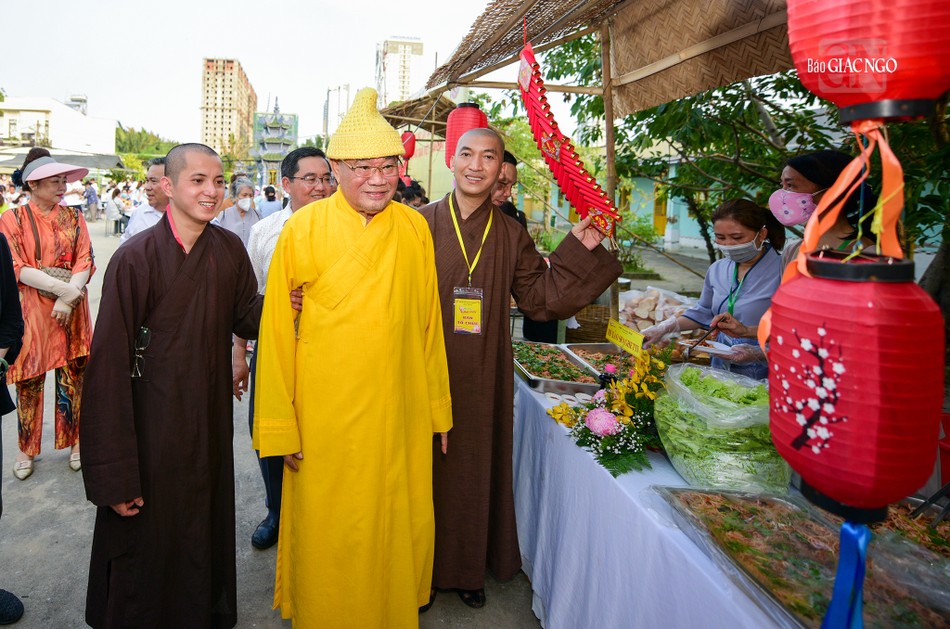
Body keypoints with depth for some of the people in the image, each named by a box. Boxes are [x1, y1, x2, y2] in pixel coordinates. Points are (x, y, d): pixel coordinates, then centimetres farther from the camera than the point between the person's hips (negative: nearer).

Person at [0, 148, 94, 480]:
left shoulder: (73, 218, 6)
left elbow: (85, 263, 0)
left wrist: (68, 298, -15)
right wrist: (63, 288, -17)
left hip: (71, 310, 2)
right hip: (31, 311, -1)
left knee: (72, 377, 5)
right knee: (29, 381, 5)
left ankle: (75, 441, 19)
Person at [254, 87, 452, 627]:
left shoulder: (415, 229, 1)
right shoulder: (304, 228, -7)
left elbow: (429, 325, 6)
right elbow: (277, 332, -4)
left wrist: (438, 410, 9)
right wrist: (279, 427, -5)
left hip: (402, 415, 3)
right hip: (325, 419, -2)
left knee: (404, 528, 15)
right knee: (328, 536, 11)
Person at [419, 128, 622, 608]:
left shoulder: (511, 235, 4)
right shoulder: (420, 225, -2)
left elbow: (540, 299, 1)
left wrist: (577, 251, -5)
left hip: (483, 376, 2)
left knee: (477, 466, 12)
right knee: (426, 467, 8)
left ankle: (469, 567, 33)